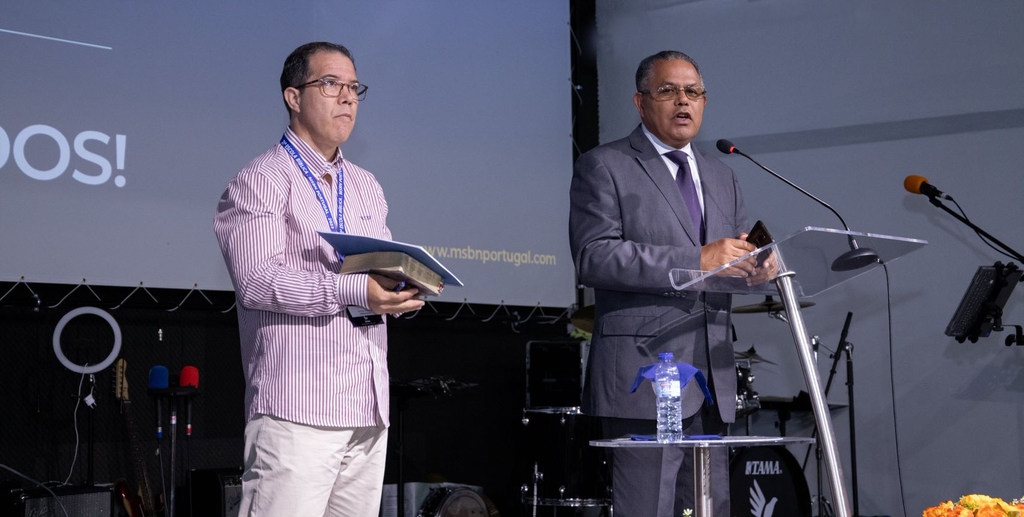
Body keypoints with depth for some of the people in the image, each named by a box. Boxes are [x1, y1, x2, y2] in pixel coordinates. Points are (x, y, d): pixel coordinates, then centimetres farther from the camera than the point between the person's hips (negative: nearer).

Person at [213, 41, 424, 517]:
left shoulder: (367, 188, 23)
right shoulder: (261, 181, -1)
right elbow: (257, 280, -14)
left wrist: (402, 287, -1)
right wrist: (356, 291, -23)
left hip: (369, 408, 7)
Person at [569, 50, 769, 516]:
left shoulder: (721, 177, 21)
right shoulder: (604, 167, 0)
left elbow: (737, 255, 22)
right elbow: (593, 257, -13)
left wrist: (755, 268, -5)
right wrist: (697, 260, -19)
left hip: (714, 379, 7)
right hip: (645, 378, -6)